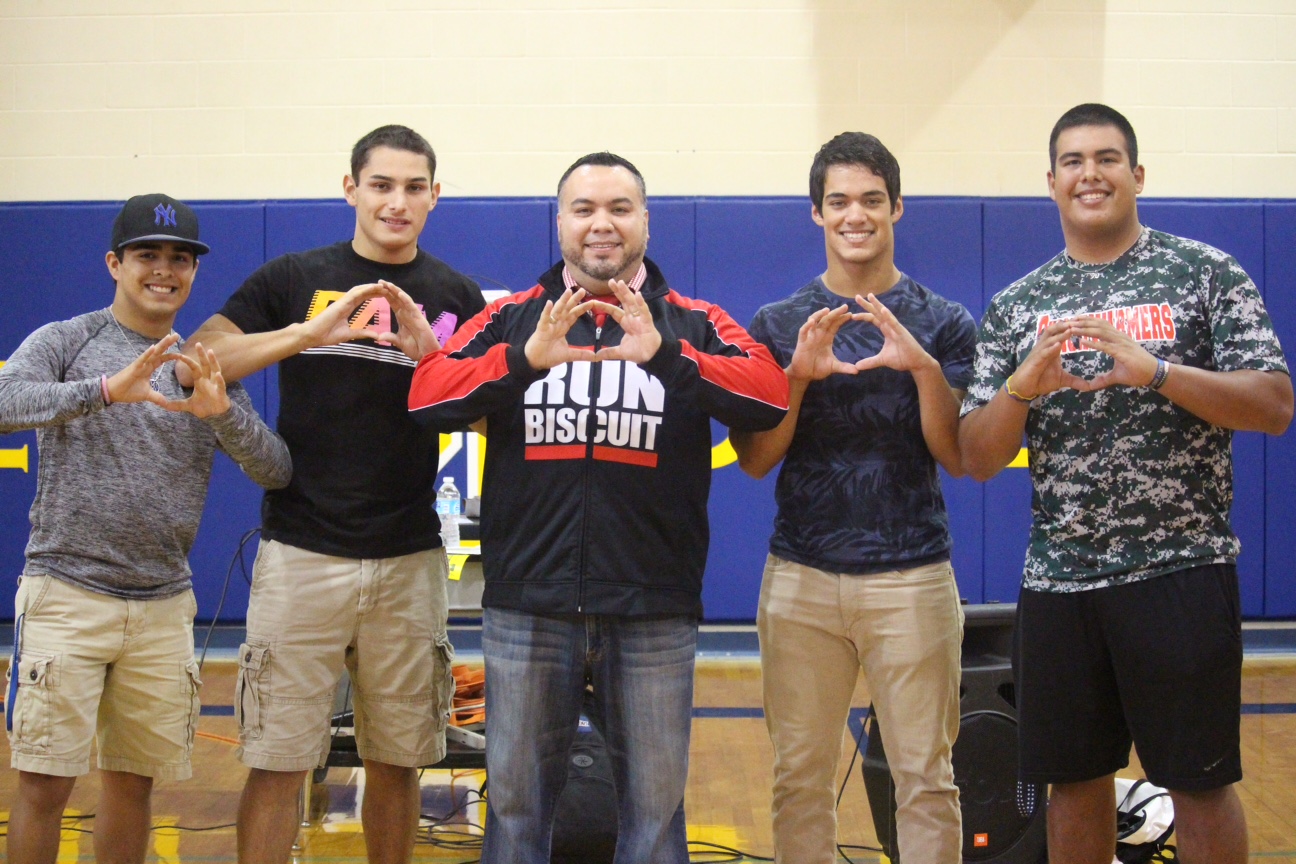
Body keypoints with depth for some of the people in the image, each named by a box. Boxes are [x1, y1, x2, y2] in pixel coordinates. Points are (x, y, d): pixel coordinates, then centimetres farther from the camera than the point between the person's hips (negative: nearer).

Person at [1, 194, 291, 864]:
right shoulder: (63, 343, 1)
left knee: (133, 780, 9)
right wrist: (108, 389, -34)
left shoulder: (210, 372, 11)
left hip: (163, 605, 4)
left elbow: (275, 472, 1)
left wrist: (223, 412, -19)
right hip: (67, 592, -4)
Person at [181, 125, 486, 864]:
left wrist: (427, 351, -13)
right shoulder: (295, 279, 3)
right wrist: (309, 333, -19)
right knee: (278, 762, -2)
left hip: (409, 560, 2)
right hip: (303, 553, -2)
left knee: (398, 761, 8)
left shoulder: (456, 298, 9)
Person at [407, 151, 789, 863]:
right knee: (515, 800, 10)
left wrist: (666, 355, -29)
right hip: (527, 609, 1)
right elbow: (425, 396, -8)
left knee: (654, 805, 9)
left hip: (654, 616, 0)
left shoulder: (694, 327, 4)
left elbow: (771, 396, -13)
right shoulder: (512, 319, 6)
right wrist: (526, 359, -25)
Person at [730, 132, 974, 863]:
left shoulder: (943, 323, 5)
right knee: (801, 777, 5)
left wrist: (923, 367, -16)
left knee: (926, 777, 1)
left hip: (912, 577, -1)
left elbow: (959, 458, -1)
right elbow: (754, 460, 2)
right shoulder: (779, 325, 8)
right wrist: (800, 374, -14)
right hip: (802, 579, 1)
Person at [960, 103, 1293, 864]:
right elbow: (977, 458, 5)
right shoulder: (1017, 306, 8)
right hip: (1059, 579, 3)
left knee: (1199, 780, 3)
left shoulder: (1207, 274, -1)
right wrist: (1023, 386, -15)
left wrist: (1156, 371, -23)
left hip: (1180, 572, -3)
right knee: (1075, 779, 11)